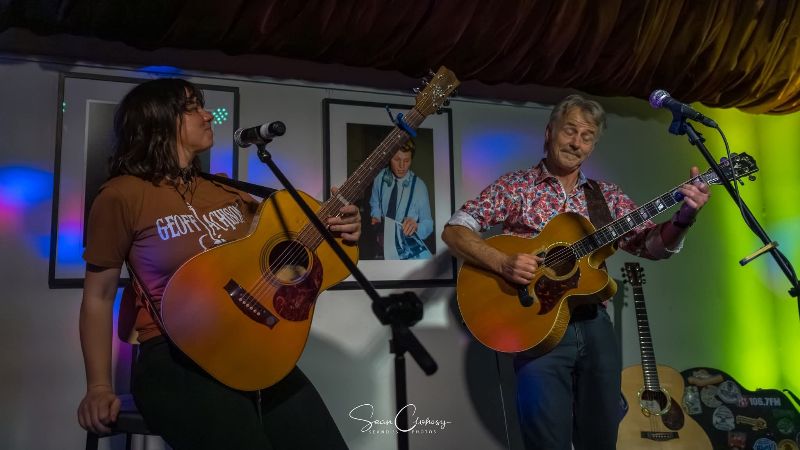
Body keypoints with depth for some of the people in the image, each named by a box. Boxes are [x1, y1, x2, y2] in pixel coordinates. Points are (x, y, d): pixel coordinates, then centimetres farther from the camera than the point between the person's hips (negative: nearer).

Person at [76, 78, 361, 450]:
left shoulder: (225, 191, 13)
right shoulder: (123, 195, -3)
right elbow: (99, 296, -1)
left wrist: (335, 229, 1)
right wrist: (99, 387, -8)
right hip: (177, 356, -5)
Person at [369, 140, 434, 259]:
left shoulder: (419, 186, -7)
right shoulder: (380, 177, -1)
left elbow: (428, 224, -5)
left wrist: (416, 226, -27)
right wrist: (376, 218, -4)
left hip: (407, 243, 0)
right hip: (382, 240, 1)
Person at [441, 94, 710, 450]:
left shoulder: (606, 195, 10)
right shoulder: (517, 185, -2)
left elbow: (652, 244, 7)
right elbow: (454, 230, -8)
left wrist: (683, 217, -13)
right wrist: (503, 263, -23)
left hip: (594, 323, 5)